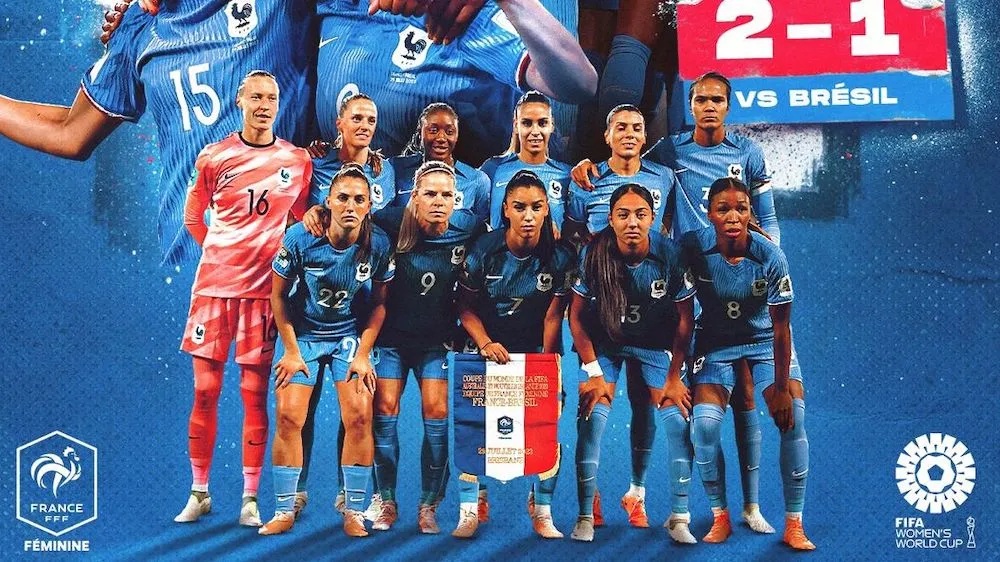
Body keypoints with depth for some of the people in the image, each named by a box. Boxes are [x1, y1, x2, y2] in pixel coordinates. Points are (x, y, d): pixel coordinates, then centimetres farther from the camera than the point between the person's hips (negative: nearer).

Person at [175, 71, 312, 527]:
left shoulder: (298, 161, 5)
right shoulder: (213, 157, 4)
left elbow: (300, 220, 16)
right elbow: (192, 215, 15)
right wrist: (219, 251, 6)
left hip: (263, 288, 0)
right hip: (214, 283, 0)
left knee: (255, 394, 1)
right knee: (205, 391, 1)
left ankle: (250, 498, 9)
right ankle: (199, 493, 13)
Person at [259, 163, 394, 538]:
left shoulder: (379, 244, -15)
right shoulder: (300, 238, -18)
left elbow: (380, 303, -3)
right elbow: (278, 295, -6)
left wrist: (363, 353, -7)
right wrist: (291, 350, -7)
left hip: (351, 335, 0)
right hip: (303, 334, 0)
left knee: (359, 416, -13)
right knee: (288, 417, -9)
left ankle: (354, 512, 0)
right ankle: (284, 510, 7)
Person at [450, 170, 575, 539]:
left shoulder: (559, 256, -11)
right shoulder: (484, 251, -12)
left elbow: (553, 316, -9)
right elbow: (466, 307, -7)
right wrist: (485, 343, -21)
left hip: (536, 350, 0)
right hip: (486, 346, 0)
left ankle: (542, 512, 5)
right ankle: (468, 511, -2)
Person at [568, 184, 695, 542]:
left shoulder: (671, 254, -22)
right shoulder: (593, 254, -22)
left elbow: (685, 318, -10)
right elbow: (576, 316, -11)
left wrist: (674, 376, -7)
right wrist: (593, 372, -11)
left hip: (656, 341, 1)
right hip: (604, 341, 0)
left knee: (677, 417, -10)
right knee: (592, 417, -14)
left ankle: (680, 517, 4)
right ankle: (585, 516, -1)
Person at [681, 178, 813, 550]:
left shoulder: (770, 257, -23)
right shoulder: (693, 248, -21)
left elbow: (781, 328, -16)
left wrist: (781, 388, -14)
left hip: (766, 340, 0)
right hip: (716, 342, 1)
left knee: (793, 420, -15)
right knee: (705, 423, -18)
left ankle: (794, 525, -1)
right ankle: (720, 518, 2)